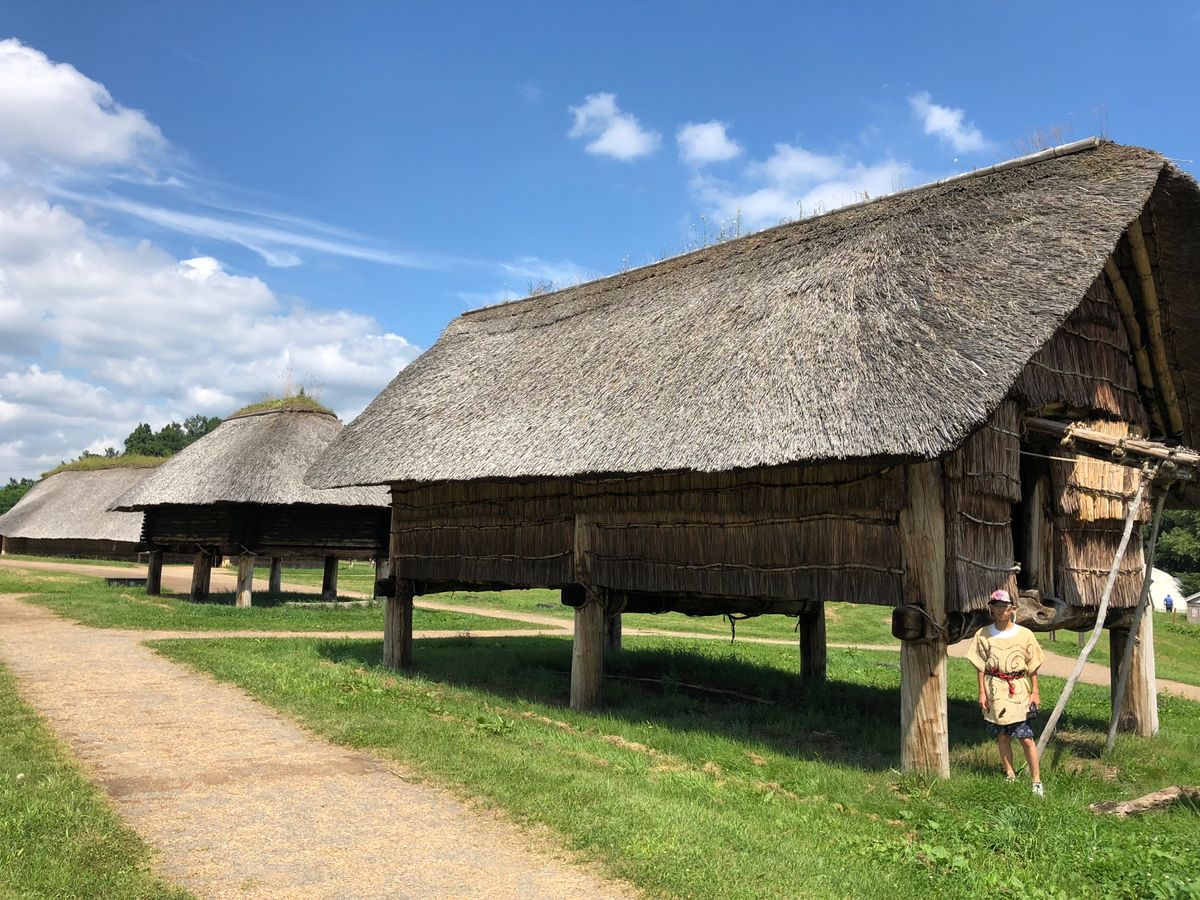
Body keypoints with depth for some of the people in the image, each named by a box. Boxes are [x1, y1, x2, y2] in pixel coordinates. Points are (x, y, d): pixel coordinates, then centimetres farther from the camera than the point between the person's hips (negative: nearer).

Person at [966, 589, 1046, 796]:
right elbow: (980, 666, 3)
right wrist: (982, 692, -1)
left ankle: (1037, 781, 3)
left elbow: (1032, 666, 4)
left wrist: (1035, 692, 2)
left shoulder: (1025, 634, -1)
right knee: (1002, 735, 9)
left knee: (1026, 737, -5)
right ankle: (1010, 775, 22)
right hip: (995, 691, 2)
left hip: (1019, 690, -1)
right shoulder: (983, 635, 1)